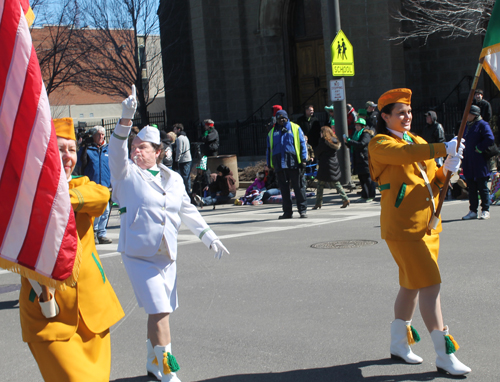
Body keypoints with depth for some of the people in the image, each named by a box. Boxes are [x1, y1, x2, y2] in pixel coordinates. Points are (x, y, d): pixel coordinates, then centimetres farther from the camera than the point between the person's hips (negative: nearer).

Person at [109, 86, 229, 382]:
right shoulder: (127, 173, -3)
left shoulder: (173, 178, 11)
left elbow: (188, 210, 21)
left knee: (162, 311, 13)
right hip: (138, 255, -5)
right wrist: (126, 119, -35)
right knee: (159, 311, -12)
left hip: (168, 255, 5)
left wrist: (208, 236, 19)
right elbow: (116, 152, -22)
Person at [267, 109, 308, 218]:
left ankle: (302, 210, 5)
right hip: (279, 164, 3)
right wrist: (269, 164, 14)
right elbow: (269, 149, 19)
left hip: (294, 163, -3)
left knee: (299, 187, -1)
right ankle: (287, 212, 11)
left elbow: (302, 144, 3)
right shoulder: (272, 132, 16)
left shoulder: (295, 128, 7)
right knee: (284, 188, 5)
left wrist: (303, 159, -4)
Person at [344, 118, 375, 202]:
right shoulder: (356, 134, 19)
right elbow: (352, 147, 23)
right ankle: (364, 196, 16)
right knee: (361, 178, 10)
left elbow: (361, 144, -23)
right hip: (358, 161, 9)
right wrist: (347, 142, 3)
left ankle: (370, 196, -1)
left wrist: (349, 140, -21)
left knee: (367, 178, -5)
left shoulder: (366, 134, -8)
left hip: (365, 160, -9)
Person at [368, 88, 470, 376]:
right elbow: (404, 154, -29)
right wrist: (444, 148, -34)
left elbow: (433, 182, 16)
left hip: (429, 224, 8)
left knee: (412, 284, 15)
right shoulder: (380, 144, -7)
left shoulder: (418, 142, 17)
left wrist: (447, 170, -5)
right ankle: (445, 355, -7)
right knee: (430, 285, -11)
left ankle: (399, 344, 29)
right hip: (403, 227, -8)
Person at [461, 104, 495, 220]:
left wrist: (479, 149, -14)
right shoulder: (466, 126, 15)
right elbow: (463, 140, 22)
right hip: (468, 164, 7)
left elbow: (490, 139, -17)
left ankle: (485, 211, 4)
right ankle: (473, 211, 13)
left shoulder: (482, 125, -6)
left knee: (482, 188, -1)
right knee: (471, 188, 8)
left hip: (480, 163, -7)